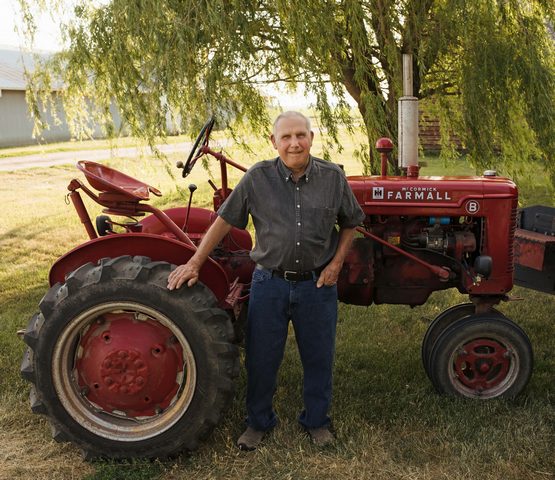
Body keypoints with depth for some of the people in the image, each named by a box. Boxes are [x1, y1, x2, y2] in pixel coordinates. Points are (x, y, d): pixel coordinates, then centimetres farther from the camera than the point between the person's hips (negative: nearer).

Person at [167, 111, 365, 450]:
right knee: (261, 359, 11)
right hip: (270, 282, -1)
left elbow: (350, 223, 9)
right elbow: (224, 221, -4)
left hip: (317, 283, 1)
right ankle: (259, 422, 34)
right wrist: (194, 264, -7)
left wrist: (336, 263, -2)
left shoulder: (332, 177, -5)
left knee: (318, 358, 14)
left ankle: (316, 421, 37)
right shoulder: (257, 178, -8)